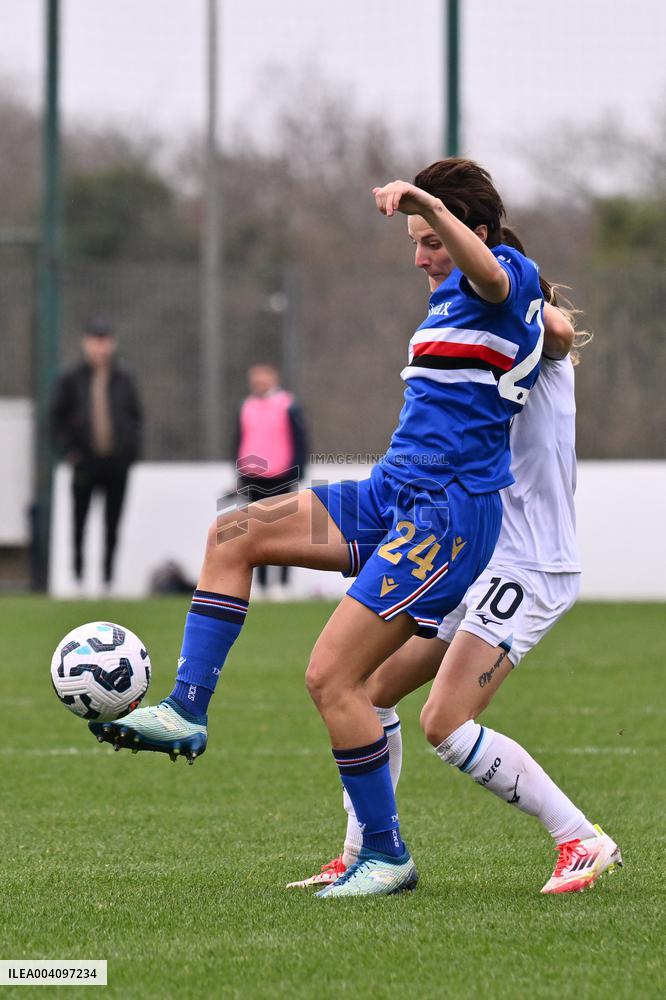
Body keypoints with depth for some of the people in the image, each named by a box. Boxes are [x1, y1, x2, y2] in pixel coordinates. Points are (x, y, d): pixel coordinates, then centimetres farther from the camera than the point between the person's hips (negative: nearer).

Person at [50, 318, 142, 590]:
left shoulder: (123, 381, 9)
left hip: (117, 464, 2)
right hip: (84, 463, -2)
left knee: (112, 525, 5)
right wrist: (68, 451, -6)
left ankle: (108, 575, 11)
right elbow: (57, 417, 4)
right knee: (79, 523, 2)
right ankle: (78, 573, 10)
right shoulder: (71, 380, 2)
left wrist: (131, 449, 1)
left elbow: (135, 417, 15)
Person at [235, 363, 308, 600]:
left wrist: (296, 476, -10)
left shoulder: (288, 407, -3)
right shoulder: (247, 407, 13)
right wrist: (241, 475, 15)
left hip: (280, 479, -5)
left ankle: (281, 583, 1)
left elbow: (300, 442, -4)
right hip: (254, 480, 5)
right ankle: (261, 582, 7)